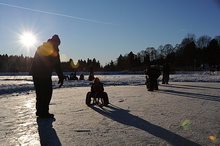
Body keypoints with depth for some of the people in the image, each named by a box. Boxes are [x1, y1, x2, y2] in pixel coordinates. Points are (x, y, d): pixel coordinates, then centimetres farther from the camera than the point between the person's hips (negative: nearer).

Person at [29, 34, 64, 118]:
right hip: (45, 75, -8)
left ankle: (39, 111, 22)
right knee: (46, 93, -1)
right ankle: (44, 112, -2)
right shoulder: (53, 50, -5)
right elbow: (57, 65, -9)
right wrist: (61, 77, -7)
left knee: (39, 93, 16)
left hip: (35, 74, 8)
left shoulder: (40, 47, 19)